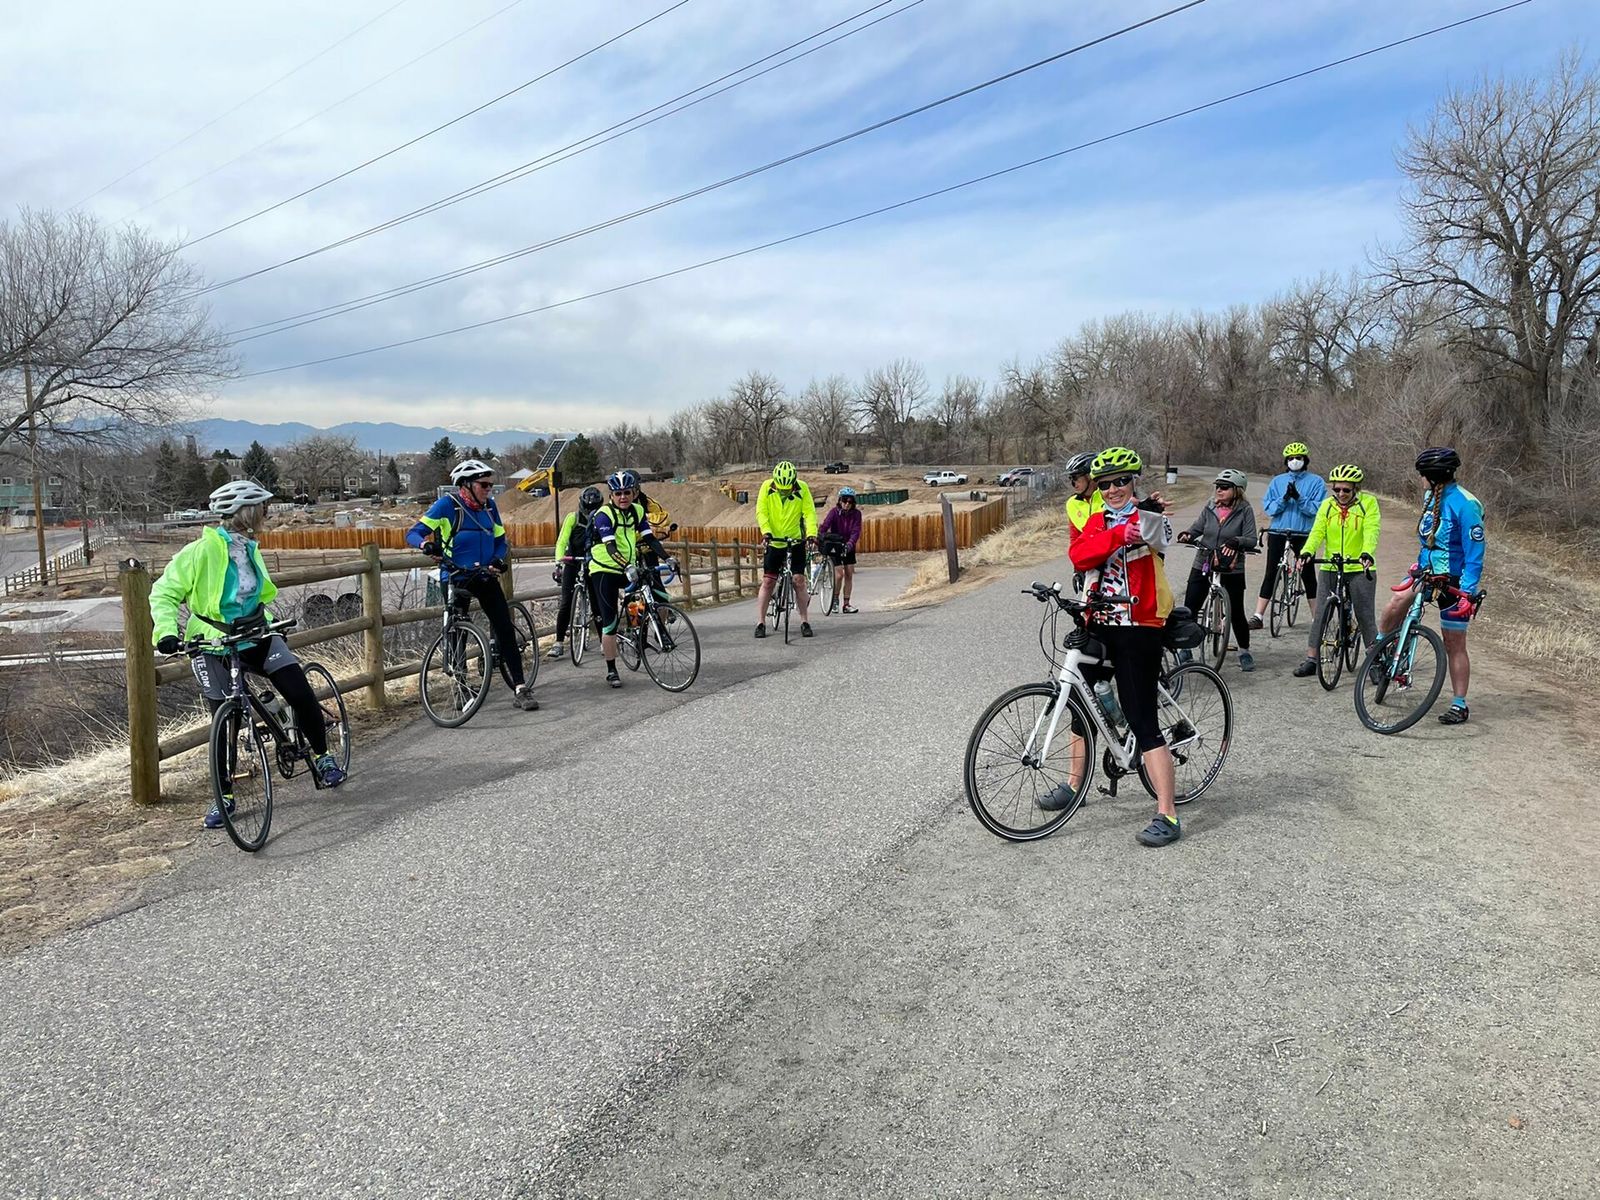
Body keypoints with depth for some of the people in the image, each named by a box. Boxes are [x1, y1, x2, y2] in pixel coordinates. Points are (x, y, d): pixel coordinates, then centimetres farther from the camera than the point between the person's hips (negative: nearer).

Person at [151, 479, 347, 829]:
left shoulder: (250, 549, 5)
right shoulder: (202, 550, -15)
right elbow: (164, 593, -12)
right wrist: (167, 631, -25)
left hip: (256, 636, 4)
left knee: (301, 694, -10)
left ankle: (321, 756, 12)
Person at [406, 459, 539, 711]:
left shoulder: (490, 506, 5)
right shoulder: (447, 505, -8)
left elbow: (500, 540, 12)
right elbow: (413, 533, -10)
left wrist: (499, 559, -9)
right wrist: (426, 544, -32)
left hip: (485, 577, 3)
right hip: (455, 578, -3)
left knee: (505, 629, -7)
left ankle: (520, 689, -7)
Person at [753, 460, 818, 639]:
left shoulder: (802, 488, -12)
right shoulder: (767, 487, -11)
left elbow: (810, 513, -15)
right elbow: (761, 512, -13)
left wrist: (811, 534, -29)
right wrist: (766, 532, -28)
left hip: (796, 541, -1)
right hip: (773, 541, 1)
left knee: (799, 581, -5)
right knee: (768, 582, 1)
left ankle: (805, 622, 6)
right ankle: (760, 623, 7)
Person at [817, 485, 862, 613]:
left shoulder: (856, 513, -10)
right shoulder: (834, 511, -16)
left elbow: (856, 531, -19)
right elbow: (825, 525, -28)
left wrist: (850, 543, -36)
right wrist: (819, 538, -46)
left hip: (848, 547, 3)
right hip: (834, 546, -3)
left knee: (849, 575, 2)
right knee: (839, 574, -12)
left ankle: (846, 604, 10)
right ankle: (835, 600, 9)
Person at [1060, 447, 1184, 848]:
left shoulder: (1147, 519, -4)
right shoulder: (1097, 520, 11)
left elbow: (1157, 536, -29)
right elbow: (1079, 554, -10)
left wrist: (1151, 512, -50)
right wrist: (1120, 534, -25)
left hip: (1139, 627, -7)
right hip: (1099, 624, 7)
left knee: (1142, 719, -10)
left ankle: (1167, 815, -5)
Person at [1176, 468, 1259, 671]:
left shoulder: (1245, 510, -6)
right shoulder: (1210, 508, 3)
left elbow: (1251, 539, -11)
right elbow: (1197, 528, 9)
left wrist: (1236, 542, -30)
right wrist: (1187, 534, -13)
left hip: (1232, 570, -3)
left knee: (1236, 613, 3)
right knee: (1189, 610, 0)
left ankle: (1244, 652, 23)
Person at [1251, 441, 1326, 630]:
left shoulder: (1316, 482, 3)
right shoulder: (1277, 481, 9)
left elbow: (1318, 509, -8)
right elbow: (1268, 508, 1)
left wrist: (1299, 498, -21)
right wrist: (1284, 499, -16)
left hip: (1304, 534, -1)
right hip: (1277, 532, 1)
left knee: (1308, 574, 5)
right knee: (1271, 574, 1)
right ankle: (1257, 616, 2)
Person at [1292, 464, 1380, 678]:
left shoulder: (1368, 502, -3)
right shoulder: (1327, 505, 5)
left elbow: (1371, 531, -15)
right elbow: (1317, 532, -6)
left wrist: (1367, 554, -34)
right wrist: (1306, 552, -25)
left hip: (1359, 569, -3)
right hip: (1330, 568, 3)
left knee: (1365, 617, 1)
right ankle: (1311, 660, 10)